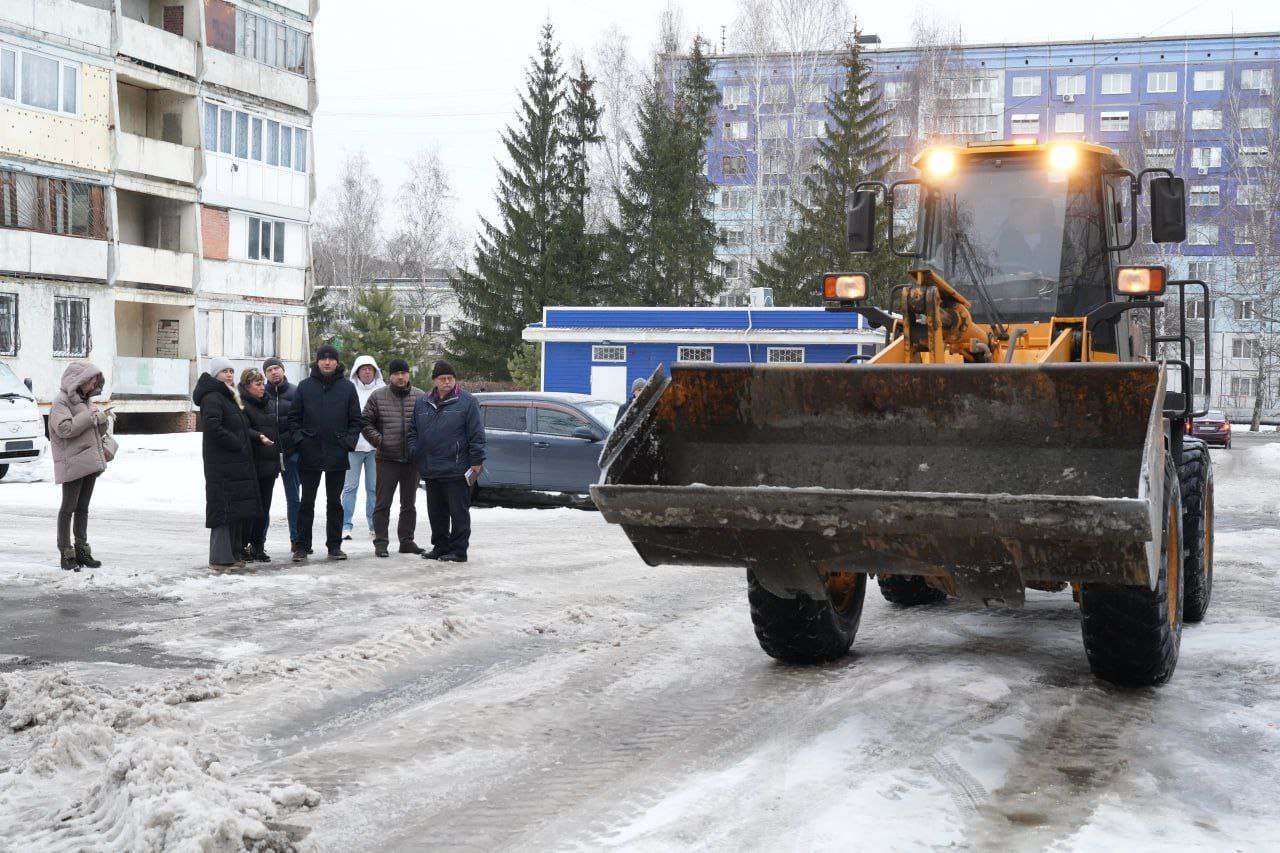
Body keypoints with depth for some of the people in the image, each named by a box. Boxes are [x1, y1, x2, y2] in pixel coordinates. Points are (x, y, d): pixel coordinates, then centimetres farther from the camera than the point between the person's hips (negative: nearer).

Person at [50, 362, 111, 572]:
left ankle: (82, 550, 18)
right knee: (68, 508, -3)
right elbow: (64, 428, -22)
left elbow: (99, 432, 21)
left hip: (90, 463, 8)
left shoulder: (85, 400, 17)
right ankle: (66, 553, 0)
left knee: (83, 508, 12)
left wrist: (102, 419, 0)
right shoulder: (61, 401, -8)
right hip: (72, 463, -8)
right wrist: (90, 416, -17)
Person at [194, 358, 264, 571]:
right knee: (225, 509, -10)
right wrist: (237, 444, -17)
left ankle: (234, 554, 19)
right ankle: (221, 559, -9)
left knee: (237, 509, 12)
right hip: (222, 465, -10)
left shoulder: (229, 398, 22)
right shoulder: (212, 398, -11)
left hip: (237, 464, 10)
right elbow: (212, 427, -24)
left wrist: (256, 438, 12)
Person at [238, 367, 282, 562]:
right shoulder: (241, 404, -8)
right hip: (252, 463, -7)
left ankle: (258, 545, 15)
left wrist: (278, 452, 20)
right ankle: (243, 545, 2)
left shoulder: (270, 402, 17)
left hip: (270, 462, 7)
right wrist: (259, 437, -32)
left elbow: (278, 427, 25)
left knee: (264, 505, 8)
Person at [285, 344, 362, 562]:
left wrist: (349, 442, -6)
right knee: (307, 502, 4)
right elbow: (293, 418, 5)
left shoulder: (347, 387, 4)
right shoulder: (305, 386, 3)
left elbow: (355, 420, 6)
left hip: (337, 455, 0)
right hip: (309, 455, 0)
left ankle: (334, 546, 15)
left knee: (334, 502, 9)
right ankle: (302, 546, 8)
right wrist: (298, 439, -8)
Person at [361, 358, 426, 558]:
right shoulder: (378, 397, 1)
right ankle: (381, 542, 2)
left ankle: (406, 540, 20)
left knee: (409, 504, 12)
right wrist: (379, 440, -8)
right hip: (387, 459, -2)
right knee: (383, 503, -2)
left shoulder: (420, 397, 4)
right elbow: (366, 423, 4)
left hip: (412, 459, 2)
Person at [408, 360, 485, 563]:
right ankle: (441, 546, 23)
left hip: (456, 470, -6)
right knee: (436, 513, 13)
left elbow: (476, 434, -5)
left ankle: (458, 550, 6)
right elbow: (413, 431, 19)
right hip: (430, 470, 6)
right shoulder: (422, 403, 13)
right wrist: (414, 453, 5)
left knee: (459, 512, 0)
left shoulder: (467, 402, -3)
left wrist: (476, 461, -10)